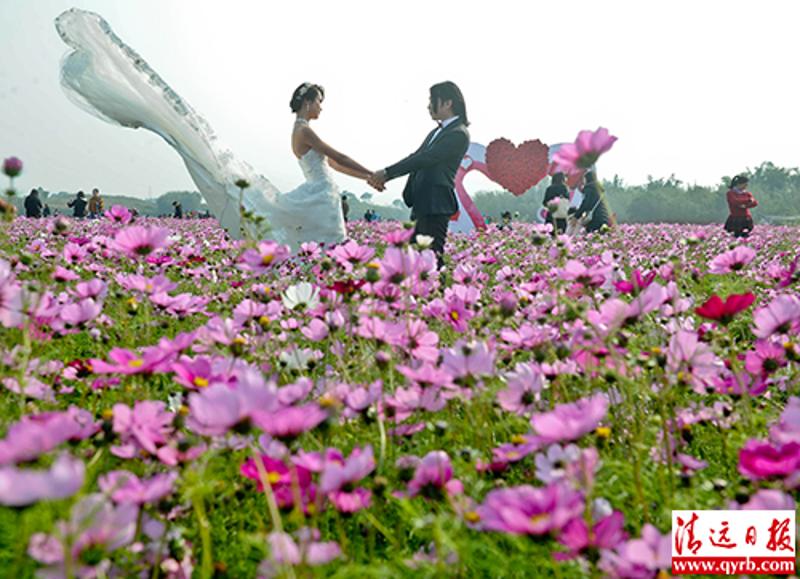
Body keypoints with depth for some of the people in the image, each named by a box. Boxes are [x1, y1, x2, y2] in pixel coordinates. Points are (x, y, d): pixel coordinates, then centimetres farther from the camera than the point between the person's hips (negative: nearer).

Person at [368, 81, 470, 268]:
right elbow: (415, 158, 16)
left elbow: (425, 159, -17)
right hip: (422, 202, 10)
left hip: (436, 205, -10)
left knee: (433, 254, -10)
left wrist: (387, 173, -14)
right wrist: (384, 176, 4)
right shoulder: (437, 131, 19)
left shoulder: (459, 134, -11)